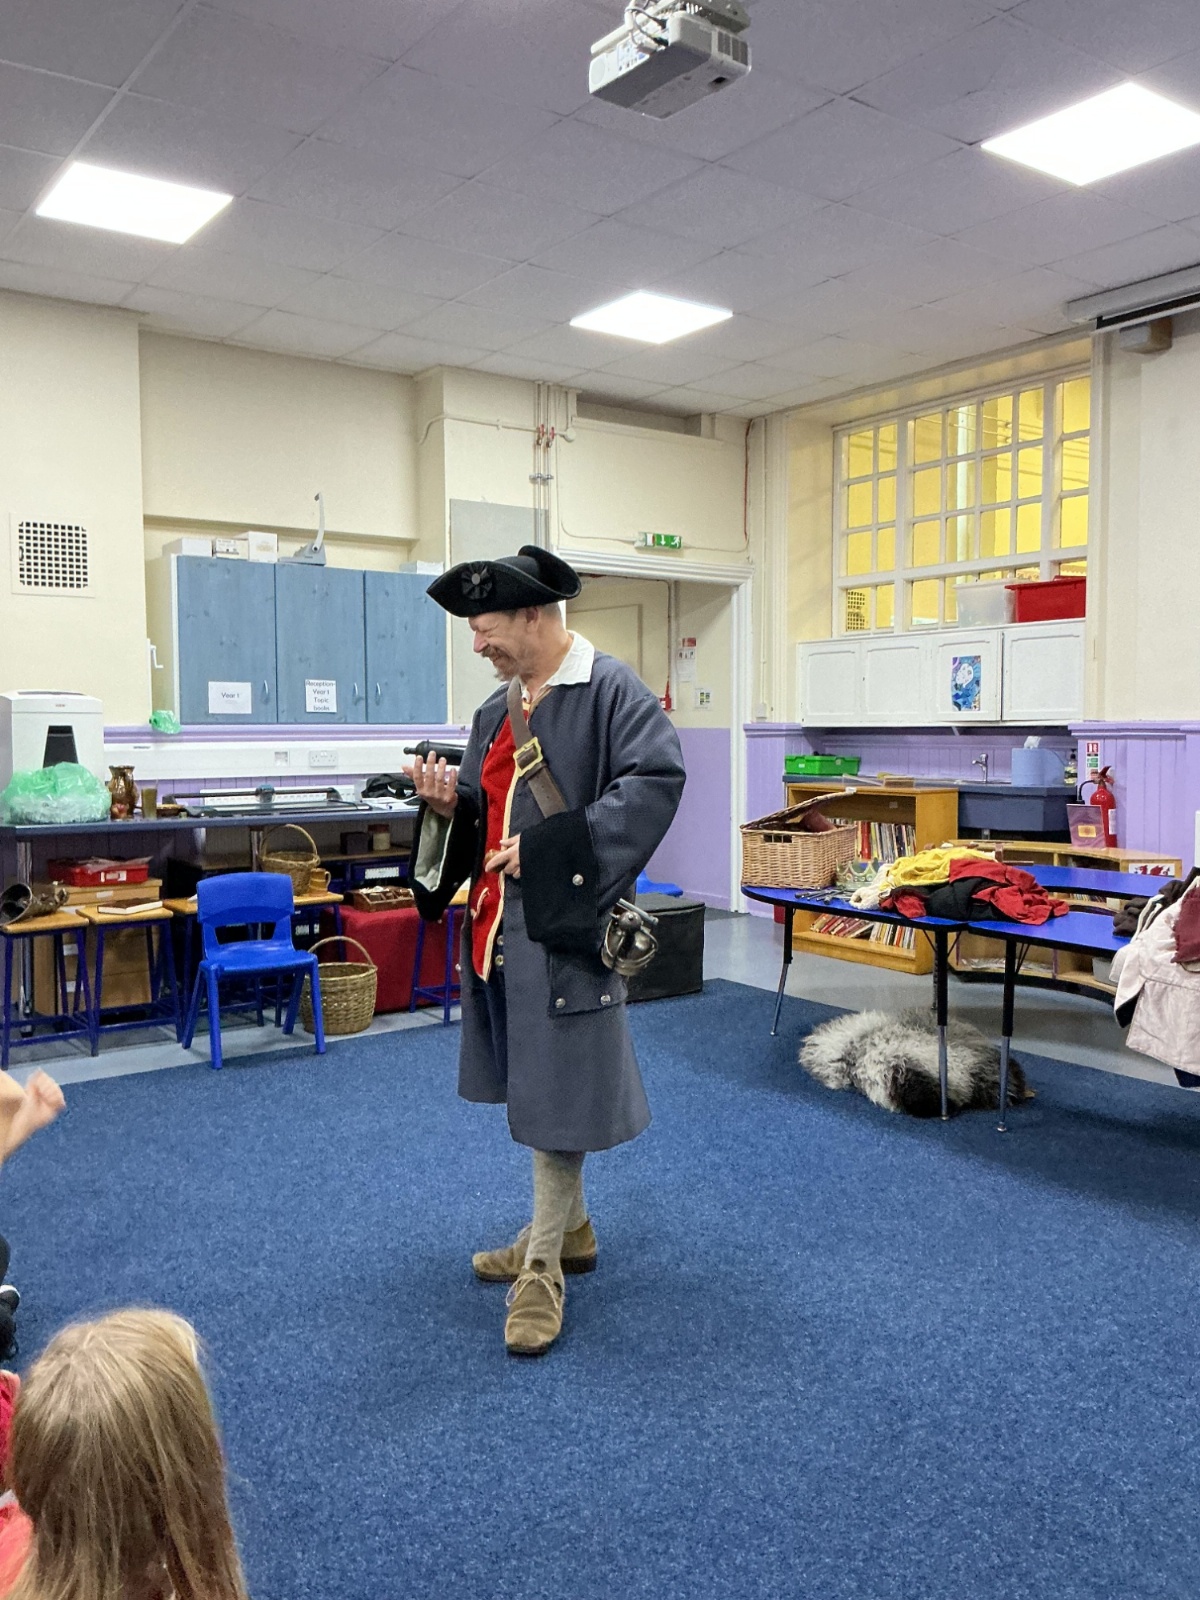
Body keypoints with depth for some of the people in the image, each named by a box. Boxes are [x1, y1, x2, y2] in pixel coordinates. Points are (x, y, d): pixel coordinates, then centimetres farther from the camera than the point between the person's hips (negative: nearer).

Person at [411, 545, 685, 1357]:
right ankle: (570, 1228, 35)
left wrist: (550, 847, -24)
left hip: (563, 923, -9)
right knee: (532, 1081, 17)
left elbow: (657, 777, -23)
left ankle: (542, 1270, 12)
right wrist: (447, 805, -5)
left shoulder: (611, 688, -11)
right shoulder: (498, 709, 14)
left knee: (556, 1089, -1)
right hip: (498, 923, 9)